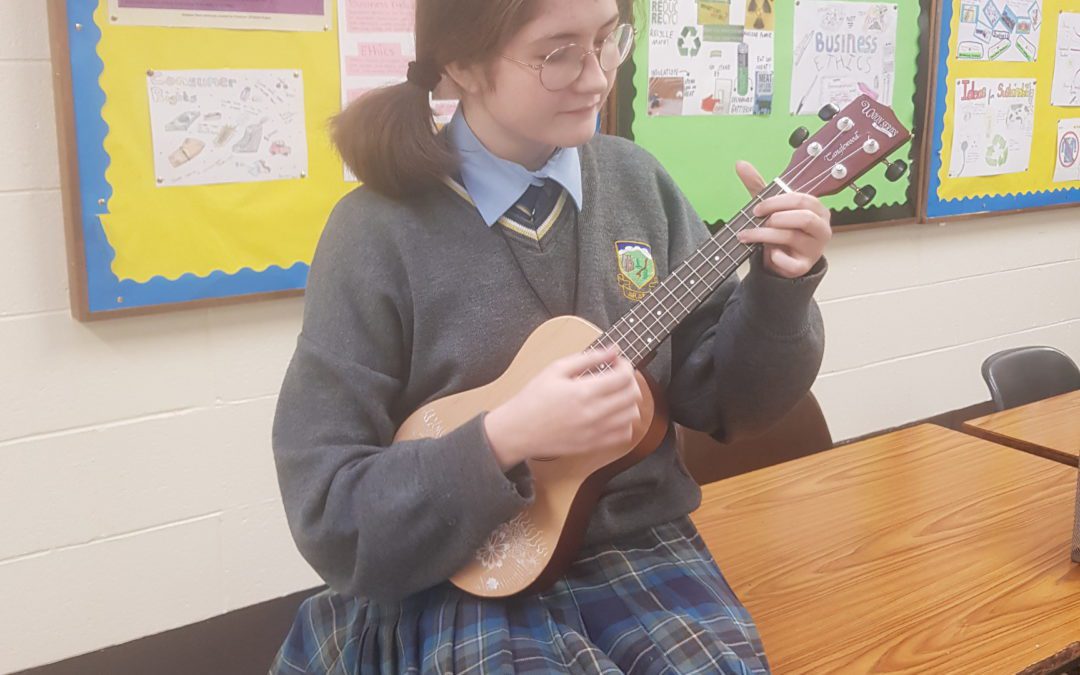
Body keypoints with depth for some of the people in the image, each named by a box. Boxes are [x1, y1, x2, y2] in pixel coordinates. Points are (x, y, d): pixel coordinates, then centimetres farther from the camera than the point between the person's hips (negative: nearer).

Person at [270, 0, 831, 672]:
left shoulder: (636, 180, 0)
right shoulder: (379, 231, -13)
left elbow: (719, 397, 7)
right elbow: (327, 513, -12)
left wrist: (781, 289, -10)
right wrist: (504, 440, -23)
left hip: (637, 544, 4)